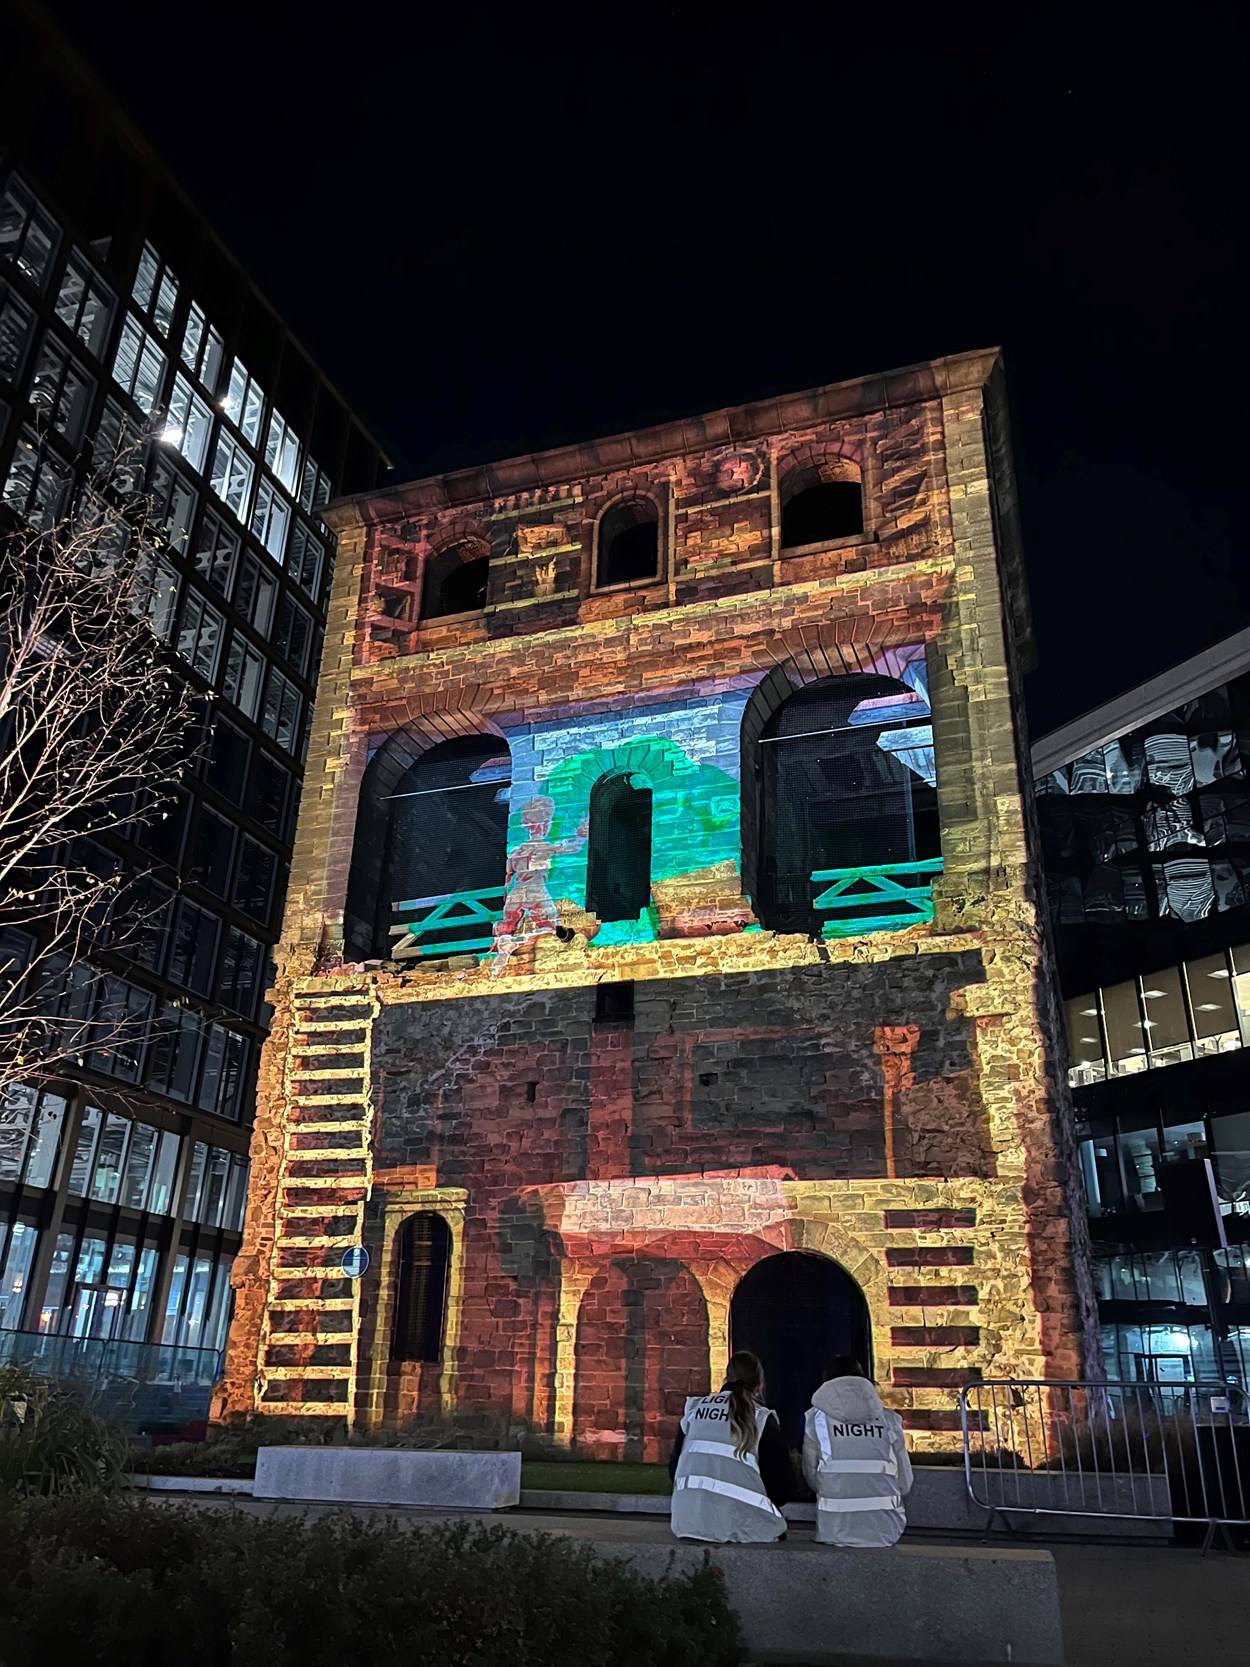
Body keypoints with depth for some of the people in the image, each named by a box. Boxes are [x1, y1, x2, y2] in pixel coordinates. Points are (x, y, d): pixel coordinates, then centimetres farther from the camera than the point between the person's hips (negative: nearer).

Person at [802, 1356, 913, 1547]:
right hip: (885, 1533, 3)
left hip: (836, 1532, -3)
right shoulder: (889, 1420, 7)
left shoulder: (816, 1418, 4)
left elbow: (812, 1478, 8)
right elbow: (905, 1482, 11)